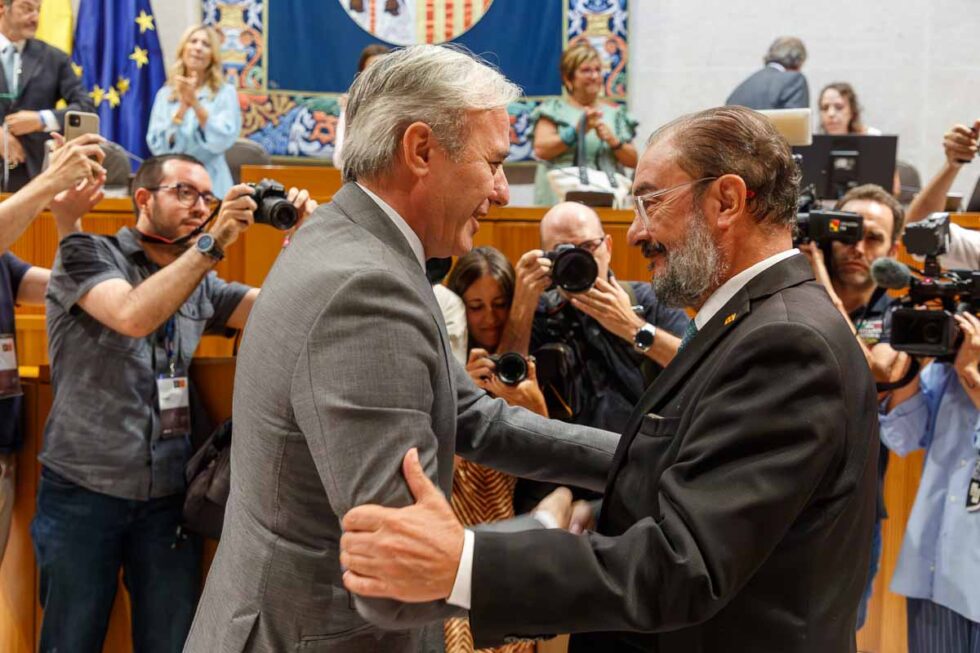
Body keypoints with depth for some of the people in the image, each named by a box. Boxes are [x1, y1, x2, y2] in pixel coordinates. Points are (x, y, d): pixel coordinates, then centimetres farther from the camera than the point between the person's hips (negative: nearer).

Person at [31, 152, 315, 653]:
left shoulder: (201, 283, 12)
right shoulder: (87, 253, -4)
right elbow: (133, 315, -23)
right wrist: (214, 243, -26)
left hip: (169, 497, 5)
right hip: (83, 492, -4)